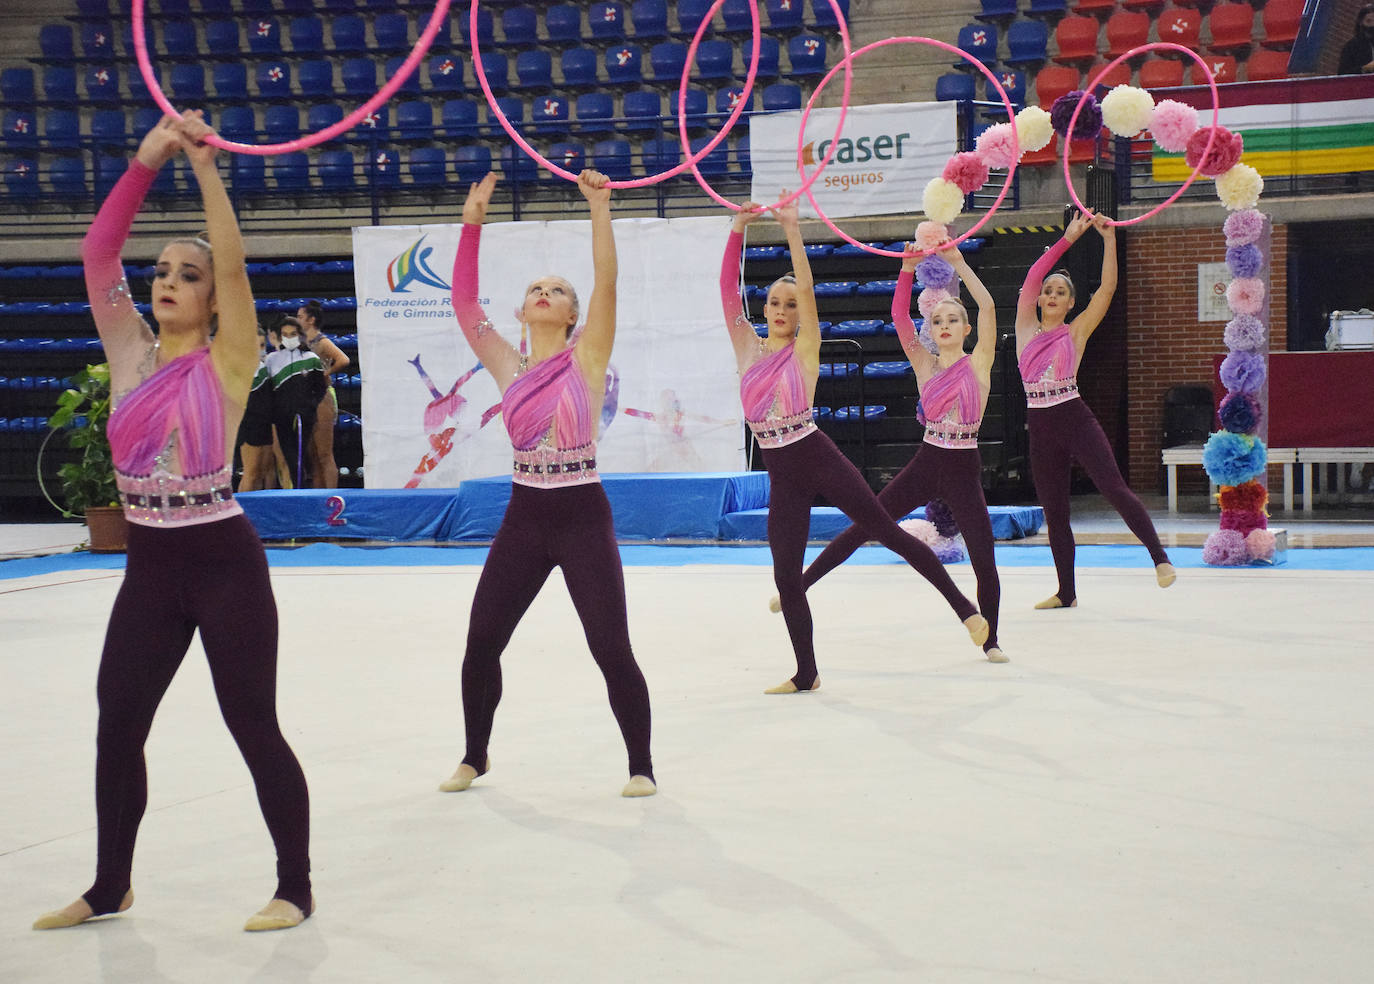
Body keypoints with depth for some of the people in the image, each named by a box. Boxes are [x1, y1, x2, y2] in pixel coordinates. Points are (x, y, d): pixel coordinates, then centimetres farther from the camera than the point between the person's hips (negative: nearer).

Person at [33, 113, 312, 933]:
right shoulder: (131, 357, 6)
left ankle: (296, 888, 11)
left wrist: (204, 166, -21)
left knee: (253, 726, 0)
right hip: (149, 567, 5)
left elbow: (233, 262, -18)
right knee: (117, 725, 10)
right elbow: (98, 255, -3)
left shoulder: (227, 364, -5)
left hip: (224, 562, -5)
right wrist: (145, 165, -11)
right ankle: (111, 886, 26)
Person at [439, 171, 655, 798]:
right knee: (480, 642, 5)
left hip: (583, 517, -4)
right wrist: (472, 222, -5)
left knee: (611, 649, -5)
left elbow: (606, 284, -14)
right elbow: (464, 302, 0)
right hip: (523, 517, 4)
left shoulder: (586, 358, -2)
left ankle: (641, 766, 11)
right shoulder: (509, 366, 7)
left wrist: (599, 209, -20)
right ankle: (475, 756, 25)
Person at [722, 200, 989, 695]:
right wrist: (738, 230, -9)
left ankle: (965, 607, 1)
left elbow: (807, 289, -13)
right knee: (786, 576, 4)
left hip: (818, 458, -4)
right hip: (781, 474, 4)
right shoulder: (749, 348, 8)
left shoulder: (805, 349, -1)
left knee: (887, 532, -5)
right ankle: (806, 673, 15)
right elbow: (728, 290, 0)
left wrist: (792, 230, -17)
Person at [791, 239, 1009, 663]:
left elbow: (987, 306, -14)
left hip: (963, 472, -2)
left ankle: (990, 641, 13)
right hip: (926, 464, 2)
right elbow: (899, 317, -7)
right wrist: (908, 268, -15)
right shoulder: (924, 365, 4)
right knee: (863, 526, 1)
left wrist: (957, 262, -14)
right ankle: (799, 585, 7)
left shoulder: (978, 364, -2)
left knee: (983, 559, -4)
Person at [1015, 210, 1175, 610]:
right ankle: (1066, 593, 17)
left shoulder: (1076, 332, 4)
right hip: (1040, 427, 3)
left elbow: (1107, 288, -5)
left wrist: (1109, 239, -9)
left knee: (1115, 489, -18)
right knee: (1054, 512, 8)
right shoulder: (1027, 328, 9)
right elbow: (1033, 276, -1)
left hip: (1075, 420, -3)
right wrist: (1068, 239, -4)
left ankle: (1160, 557, -19)